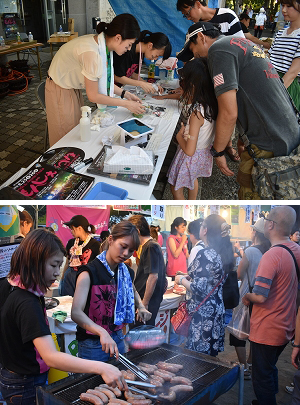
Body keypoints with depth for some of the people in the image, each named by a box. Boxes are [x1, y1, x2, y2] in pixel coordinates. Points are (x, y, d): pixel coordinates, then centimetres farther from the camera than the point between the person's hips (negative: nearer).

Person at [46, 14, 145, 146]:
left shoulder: (103, 44, -9)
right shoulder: (91, 53, -35)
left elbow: (103, 80, 4)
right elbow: (93, 96, -27)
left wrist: (124, 94, -3)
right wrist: (126, 104, -20)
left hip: (73, 88, 8)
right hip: (61, 91, -8)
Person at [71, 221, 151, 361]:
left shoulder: (126, 272, 4)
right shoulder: (89, 272, -18)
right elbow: (76, 313, -28)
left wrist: (141, 307, 7)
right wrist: (102, 332, -42)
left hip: (117, 339, 7)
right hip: (93, 343, -6)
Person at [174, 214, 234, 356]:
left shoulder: (204, 254, -18)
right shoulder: (222, 253, 8)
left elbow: (199, 289, -20)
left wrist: (181, 280, -3)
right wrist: (188, 277, 24)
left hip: (203, 313, -9)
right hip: (218, 310, 9)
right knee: (211, 356, 17)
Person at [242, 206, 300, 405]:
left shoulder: (271, 256, -25)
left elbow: (259, 297, -29)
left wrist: (246, 297, -10)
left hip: (266, 330, -8)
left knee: (262, 376, 8)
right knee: (270, 370, 26)